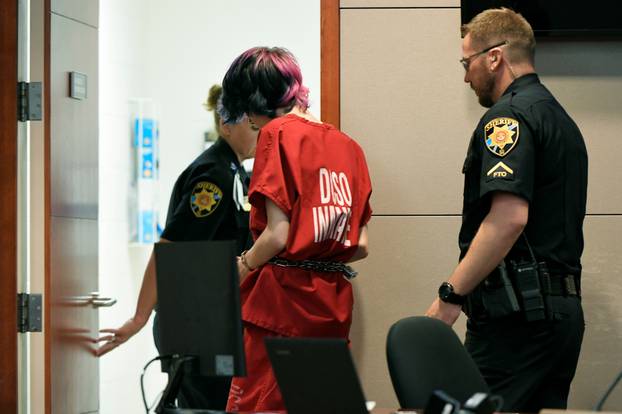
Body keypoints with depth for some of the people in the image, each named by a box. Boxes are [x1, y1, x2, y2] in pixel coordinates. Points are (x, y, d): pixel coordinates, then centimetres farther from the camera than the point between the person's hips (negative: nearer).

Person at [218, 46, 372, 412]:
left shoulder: (278, 133, -6)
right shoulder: (348, 146, 12)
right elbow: (360, 246, 12)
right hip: (334, 306, 7)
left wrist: (242, 268, 4)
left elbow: (278, 235, -13)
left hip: (282, 303, -7)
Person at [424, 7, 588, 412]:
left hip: (518, 313, -10)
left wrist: (450, 296, -19)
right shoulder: (561, 118, 21)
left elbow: (508, 217, -23)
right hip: (563, 309, 10)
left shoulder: (509, 116, -10)